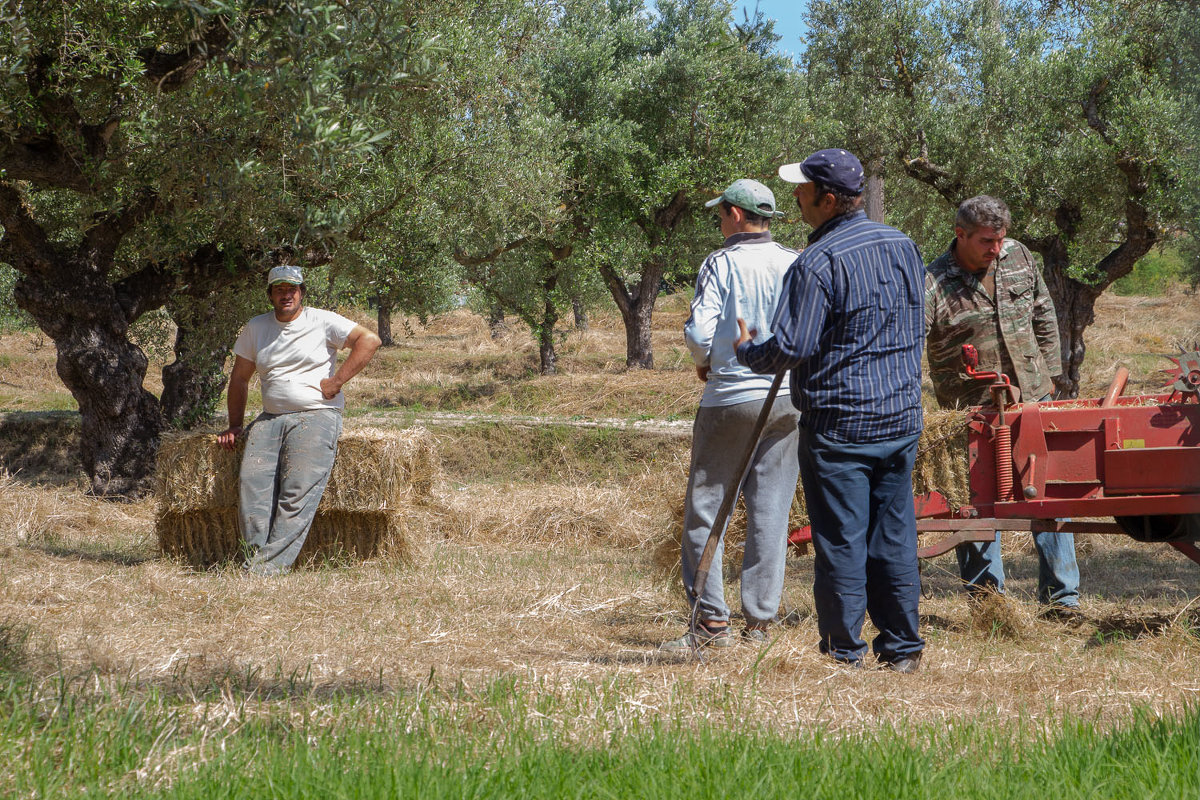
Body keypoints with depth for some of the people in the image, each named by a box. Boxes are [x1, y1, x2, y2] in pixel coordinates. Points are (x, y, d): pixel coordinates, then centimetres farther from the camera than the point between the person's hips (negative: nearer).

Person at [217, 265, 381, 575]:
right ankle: (256, 556, -25)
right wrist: (235, 425, 18)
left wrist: (336, 381, -8)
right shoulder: (255, 329, 17)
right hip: (271, 418, 4)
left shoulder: (322, 322, 4)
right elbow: (240, 378, 23)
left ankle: (271, 567, -28)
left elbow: (369, 340, -3)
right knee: (252, 483, -21)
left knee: (298, 491, -22)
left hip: (317, 414, -4)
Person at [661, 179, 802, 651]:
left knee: (705, 509, 4)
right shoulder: (797, 266, 3)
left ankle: (712, 619, -2)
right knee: (770, 513, 7)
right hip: (787, 398, 4)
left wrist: (705, 365, 6)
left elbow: (699, 332, -15)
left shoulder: (721, 263, -7)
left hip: (730, 399, -4)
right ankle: (759, 622, 7)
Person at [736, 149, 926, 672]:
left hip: (838, 424, -7)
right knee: (894, 534, 11)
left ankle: (844, 652, 6)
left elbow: (791, 348, -19)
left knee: (840, 540, 1)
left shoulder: (819, 262, -16)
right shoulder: (902, 246, 8)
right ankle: (902, 647, 14)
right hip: (902, 416, 7)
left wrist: (747, 350, 0)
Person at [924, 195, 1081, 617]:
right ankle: (985, 598, 13)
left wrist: (1047, 375, 14)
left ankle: (1061, 596, 11)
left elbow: (1044, 318, 16)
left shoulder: (1018, 257, 3)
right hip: (972, 414, -4)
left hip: (1032, 400, 4)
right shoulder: (934, 285, -13)